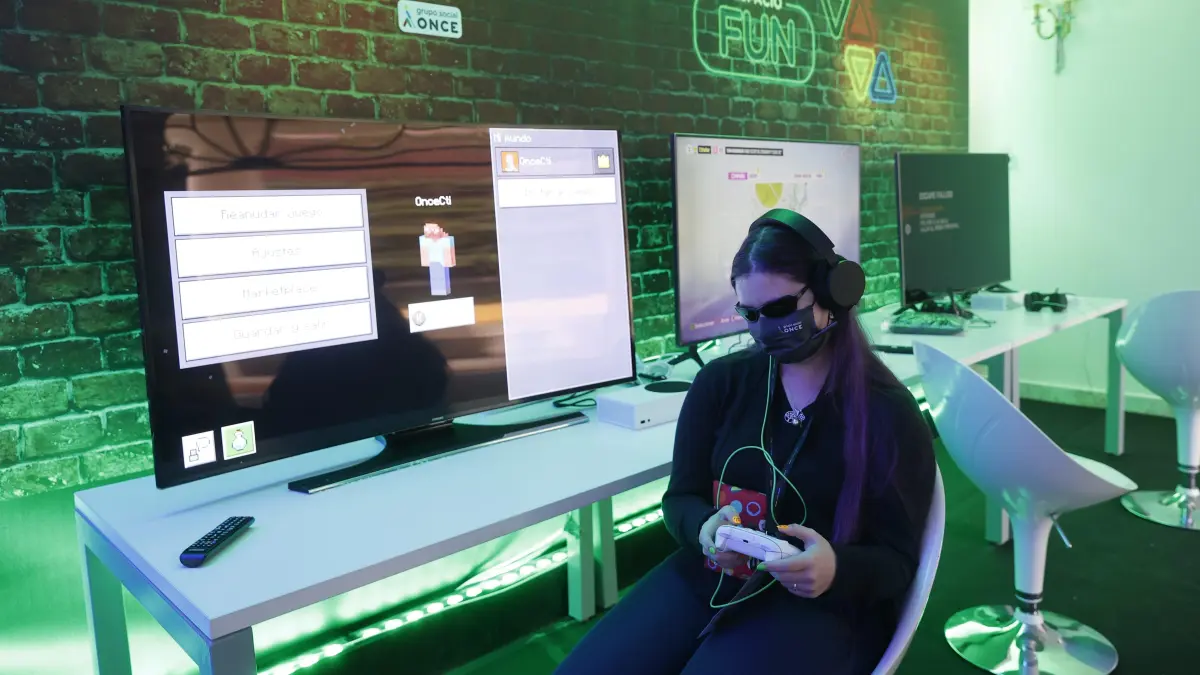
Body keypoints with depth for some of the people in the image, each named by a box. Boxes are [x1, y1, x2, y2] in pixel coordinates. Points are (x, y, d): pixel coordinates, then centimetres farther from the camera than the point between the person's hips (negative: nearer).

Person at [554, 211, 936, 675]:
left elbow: (898, 560, -3)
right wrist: (704, 528, -18)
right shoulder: (720, 381, 5)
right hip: (705, 581, 3)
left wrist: (837, 570, -25)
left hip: (819, 606, -3)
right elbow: (681, 498, 7)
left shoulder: (888, 411, -4)